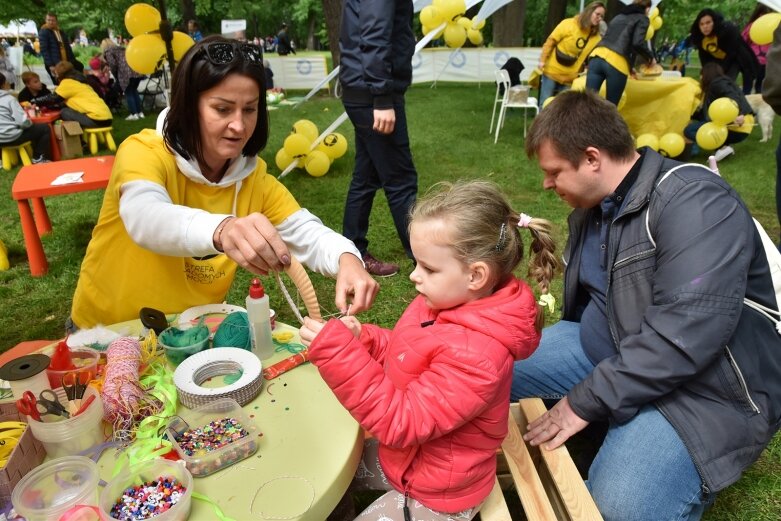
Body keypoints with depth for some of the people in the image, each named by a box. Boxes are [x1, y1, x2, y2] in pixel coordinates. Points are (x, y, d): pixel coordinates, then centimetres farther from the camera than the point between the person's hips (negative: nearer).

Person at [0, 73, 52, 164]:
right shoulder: (9, 98, -11)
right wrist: (30, 123, 4)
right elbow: (23, 122, -18)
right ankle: (38, 158, 10)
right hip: (12, 137, -7)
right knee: (45, 128, 7)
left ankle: (37, 156, 30)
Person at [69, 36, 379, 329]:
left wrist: (346, 259, -35)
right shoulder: (143, 152, -18)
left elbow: (309, 235, -12)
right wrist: (220, 230, -59)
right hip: (109, 332, -2)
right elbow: (145, 217, -38)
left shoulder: (253, 177, -5)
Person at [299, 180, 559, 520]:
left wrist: (339, 352, -38)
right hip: (402, 454, 8)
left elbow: (401, 422, -34)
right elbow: (402, 354, 7)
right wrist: (362, 339, -13)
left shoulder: (474, 355, -36)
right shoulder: (447, 302, -10)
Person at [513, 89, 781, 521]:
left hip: (705, 388, -7)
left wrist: (588, 400, -25)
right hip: (604, 348, 8)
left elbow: (685, 336, -30)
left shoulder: (694, 203, -22)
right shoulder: (592, 206, 6)